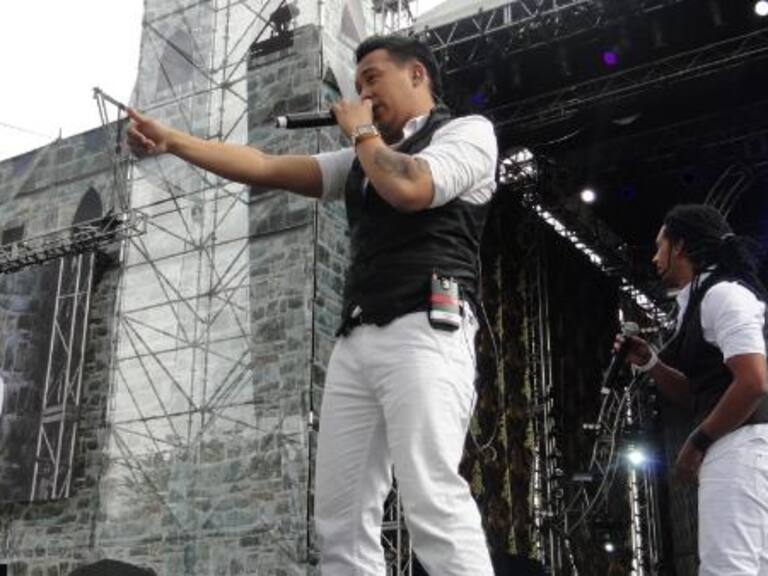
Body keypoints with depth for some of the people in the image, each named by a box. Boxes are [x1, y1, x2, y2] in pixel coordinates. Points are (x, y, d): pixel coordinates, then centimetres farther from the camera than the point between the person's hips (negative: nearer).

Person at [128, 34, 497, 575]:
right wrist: (172, 140, 19)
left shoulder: (469, 131, 8)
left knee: (433, 503, -21)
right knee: (340, 515, -1)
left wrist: (361, 130, 6)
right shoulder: (363, 161, 29)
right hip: (356, 339, 7)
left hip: (425, 331, -7)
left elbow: (409, 188, -12)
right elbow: (267, 167, 24)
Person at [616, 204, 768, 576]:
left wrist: (697, 441, -11)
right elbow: (699, 394, 25)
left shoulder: (722, 293, -9)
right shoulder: (700, 302, 21)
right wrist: (648, 362, 11)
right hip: (731, 447, 11)